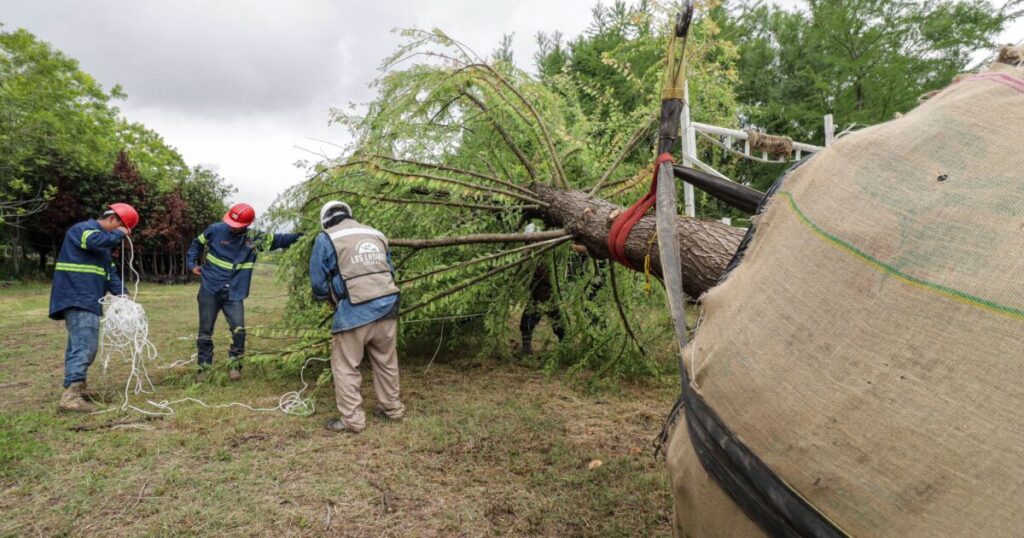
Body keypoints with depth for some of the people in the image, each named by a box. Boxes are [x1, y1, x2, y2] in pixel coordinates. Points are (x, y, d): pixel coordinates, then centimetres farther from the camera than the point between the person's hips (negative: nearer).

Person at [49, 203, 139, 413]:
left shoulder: (104, 242, 23)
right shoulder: (83, 229, -6)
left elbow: (110, 272, 17)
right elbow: (95, 241, -32)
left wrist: (123, 296, 4)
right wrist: (118, 234, -13)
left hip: (85, 300, 11)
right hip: (77, 299, -11)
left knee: (80, 344, 16)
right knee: (85, 345, -16)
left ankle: (77, 387, 26)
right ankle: (70, 396, -19)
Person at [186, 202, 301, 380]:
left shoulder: (253, 238, -3)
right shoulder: (215, 230, -5)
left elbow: (277, 240, -2)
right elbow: (197, 244, 12)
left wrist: (299, 237, -12)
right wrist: (191, 264, 4)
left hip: (234, 294, 0)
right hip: (209, 290, 0)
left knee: (239, 330, -11)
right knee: (205, 331, 7)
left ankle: (235, 365, 7)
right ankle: (204, 368, 21)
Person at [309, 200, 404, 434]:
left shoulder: (326, 239, 2)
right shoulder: (377, 235, 16)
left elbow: (319, 283, 5)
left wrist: (330, 298, 24)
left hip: (354, 313, -5)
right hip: (386, 307, 5)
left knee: (346, 367, 9)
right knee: (386, 363, 19)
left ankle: (352, 420, 13)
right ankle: (392, 408, 30)